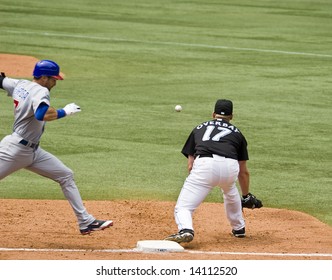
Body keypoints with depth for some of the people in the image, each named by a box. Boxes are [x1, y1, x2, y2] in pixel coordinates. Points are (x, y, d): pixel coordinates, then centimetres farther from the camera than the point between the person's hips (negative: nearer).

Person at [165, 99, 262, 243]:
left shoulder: (199, 128, 31)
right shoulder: (237, 133, 31)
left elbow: (190, 164, 24)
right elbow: (243, 172, 34)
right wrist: (246, 196, 46)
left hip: (204, 165, -2)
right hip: (230, 166, 2)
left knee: (182, 207, -2)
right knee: (230, 191, 38)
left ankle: (185, 230, -33)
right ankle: (238, 228, 45)